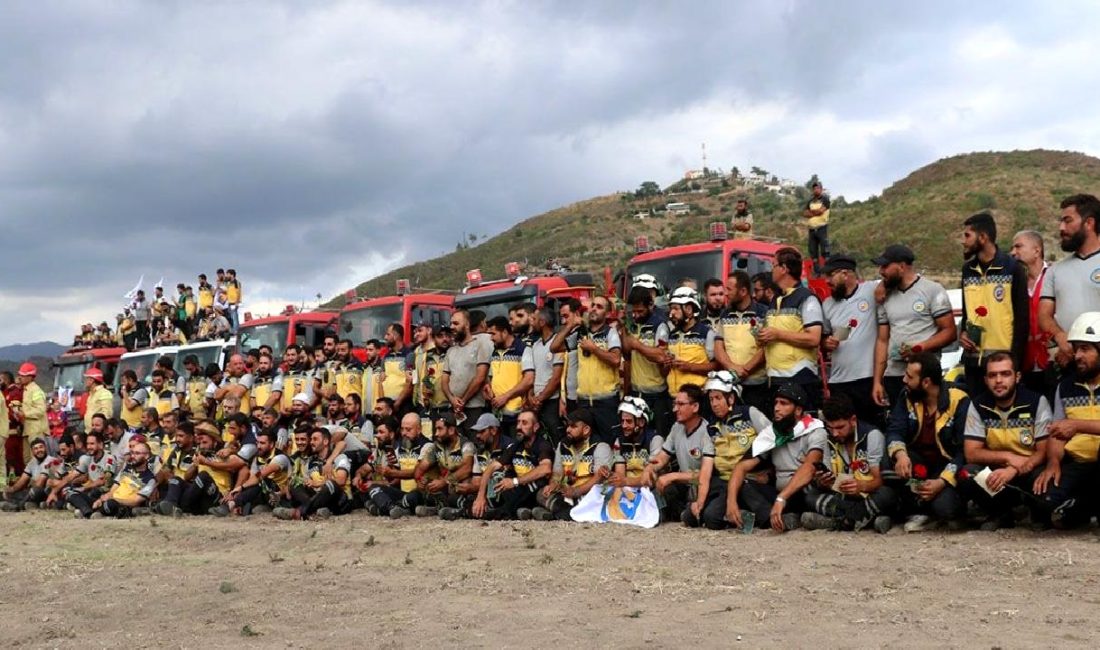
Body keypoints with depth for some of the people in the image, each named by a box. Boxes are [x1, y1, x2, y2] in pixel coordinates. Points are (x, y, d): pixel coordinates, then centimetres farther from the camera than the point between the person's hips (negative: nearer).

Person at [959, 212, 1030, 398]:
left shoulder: (1012, 268, -4)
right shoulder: (967, 269, 13)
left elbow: (1022, 317, -6)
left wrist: (1016, 358, -11)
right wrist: (962, 333, 3)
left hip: (1003, 358, -5)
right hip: (973, 358, 5)